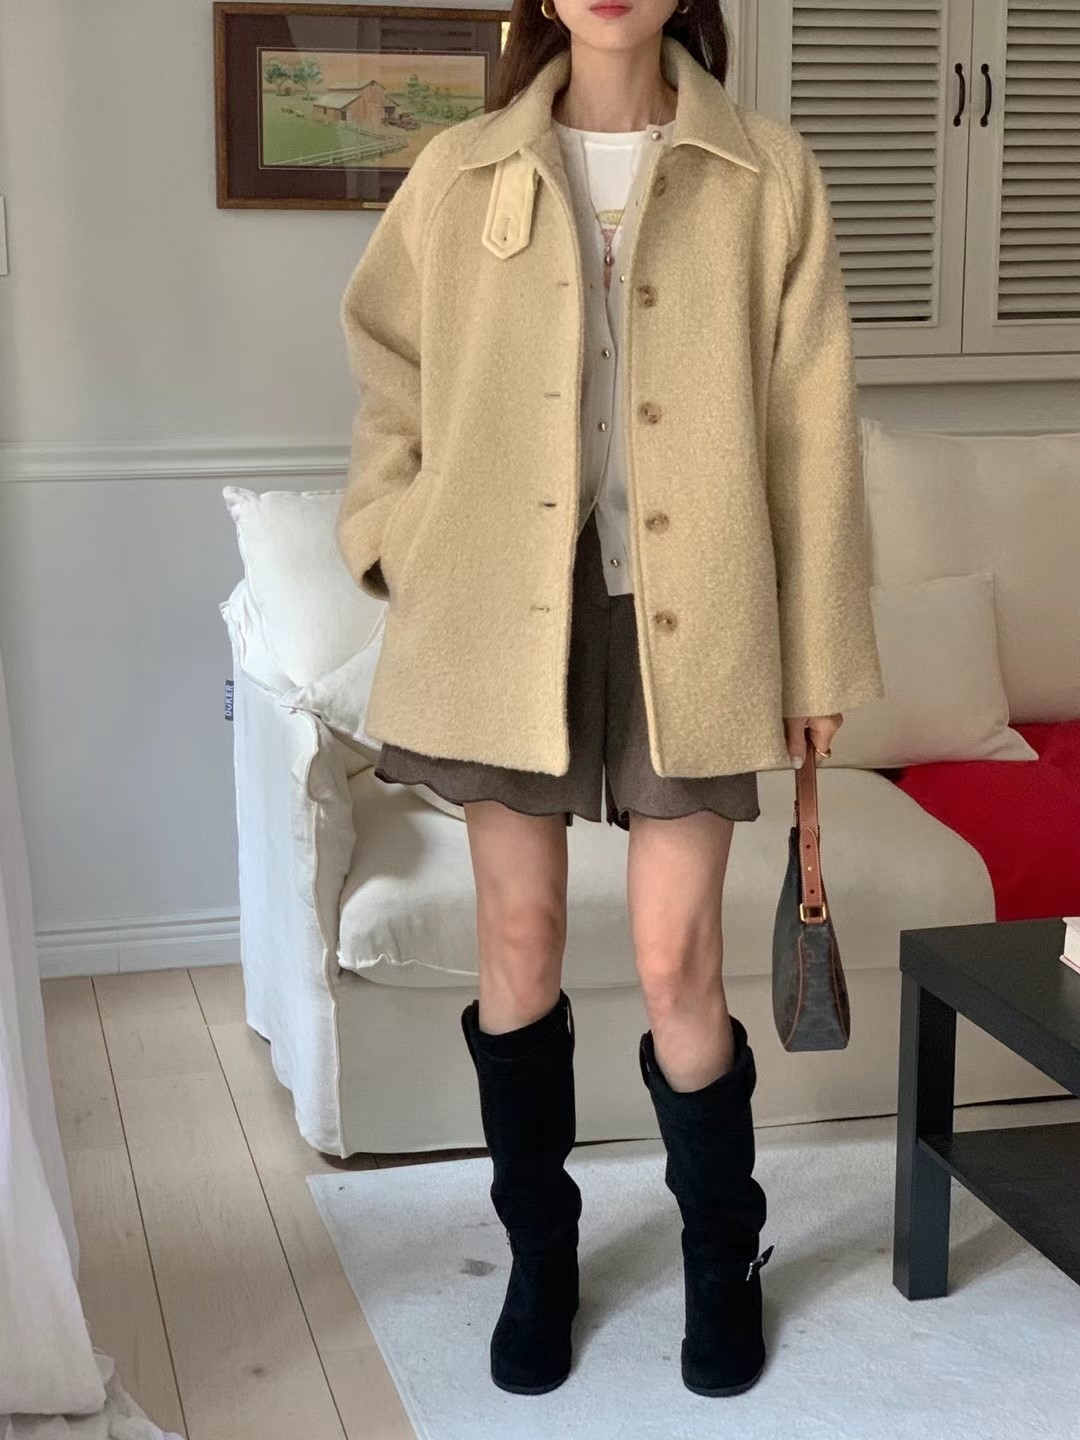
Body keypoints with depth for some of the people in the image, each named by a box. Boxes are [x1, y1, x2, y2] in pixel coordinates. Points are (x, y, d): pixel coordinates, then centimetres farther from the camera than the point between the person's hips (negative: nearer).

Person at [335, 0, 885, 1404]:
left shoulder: (768, 176, 0)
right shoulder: (460, 173, 4)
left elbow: (810, 426, 0)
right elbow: (392, 377, 15)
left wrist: (821, 646, -1)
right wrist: (396, 539, 1)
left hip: (683, 616, -1)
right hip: (505, 609, 2)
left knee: (677, 962, 1)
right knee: (519, 941, 9)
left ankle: (723, 1254, 25)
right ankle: (539, 1252, 28)